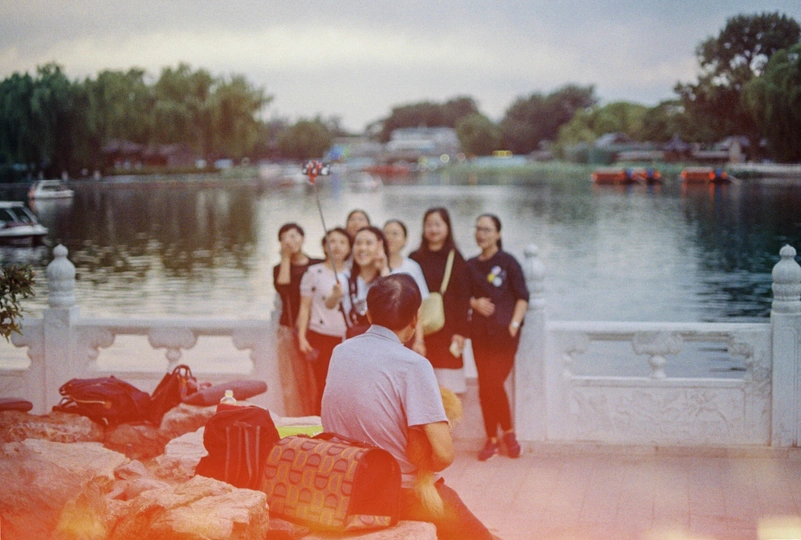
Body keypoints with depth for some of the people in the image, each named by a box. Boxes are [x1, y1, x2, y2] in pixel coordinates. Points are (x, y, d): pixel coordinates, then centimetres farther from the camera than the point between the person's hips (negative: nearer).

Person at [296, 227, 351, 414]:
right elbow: (305, 307, 0)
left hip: (346, 338, 3)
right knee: (323, 388, -2)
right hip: (321, 337, -3)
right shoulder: (314, 273, 2)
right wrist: (302, 337, -7)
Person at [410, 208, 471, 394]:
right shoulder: (415, 259, 10)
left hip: (446, 329, -2)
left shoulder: (455, 258, 4)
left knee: (447, 390, -5)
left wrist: (460, 331, -8)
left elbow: (463, 297, 0)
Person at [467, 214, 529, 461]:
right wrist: (474, 303, -4)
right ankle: (492, 439, 10)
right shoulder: (471, 265, 12)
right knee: (485, 386, 2)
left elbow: (522, 297, -1)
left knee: (493, 383, -12)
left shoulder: (508, 262, 0)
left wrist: (514, 324, -11)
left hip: (504, 331, -4)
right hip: (480, 332, 4)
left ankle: (508, 432, 8)